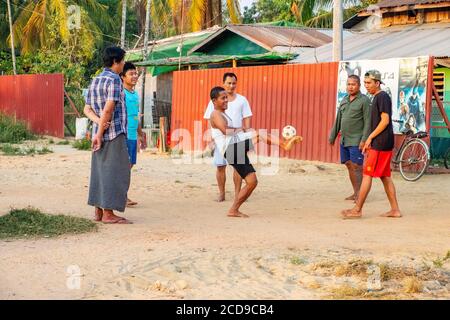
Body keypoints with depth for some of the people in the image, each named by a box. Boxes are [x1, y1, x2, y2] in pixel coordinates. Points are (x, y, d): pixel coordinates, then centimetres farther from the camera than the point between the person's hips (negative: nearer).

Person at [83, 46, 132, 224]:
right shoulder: (114, 79, -12)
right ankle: (108, 213, -4)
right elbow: (109, 109, -19)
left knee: (99, 172, 11)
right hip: (115, 134, -9)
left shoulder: (95, 81, 14)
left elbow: (88, 109, 12)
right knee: (115, 173, -4)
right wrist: (99, 133, -15)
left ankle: (98, 211, 15)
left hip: (100, 134, 9)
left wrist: (100, 123, -4)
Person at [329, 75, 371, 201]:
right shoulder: (344, 100, 14)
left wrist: (364, 139, -19)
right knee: (349, 166, 9)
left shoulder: (364, 100, -6)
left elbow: (367, 121, -12)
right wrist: (332, 136, 19)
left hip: (356, 141, -7)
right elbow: (338, 120, 19)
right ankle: (355, 193, 17)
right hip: (344, 140, 7)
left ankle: (360, 194, -5)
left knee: (356, 166, -9)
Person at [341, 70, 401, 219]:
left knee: (367, 174, -8)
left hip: (380, 143, -10)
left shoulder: (382, 97, -12)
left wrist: (370, 137, -14)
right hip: (384, 143, 10)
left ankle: (357, 210, -6)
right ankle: (395, 210, 14)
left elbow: (385, 120, -19)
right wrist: (370, 143, 19)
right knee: (385, 176, 11)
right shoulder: (377, 98, 18)